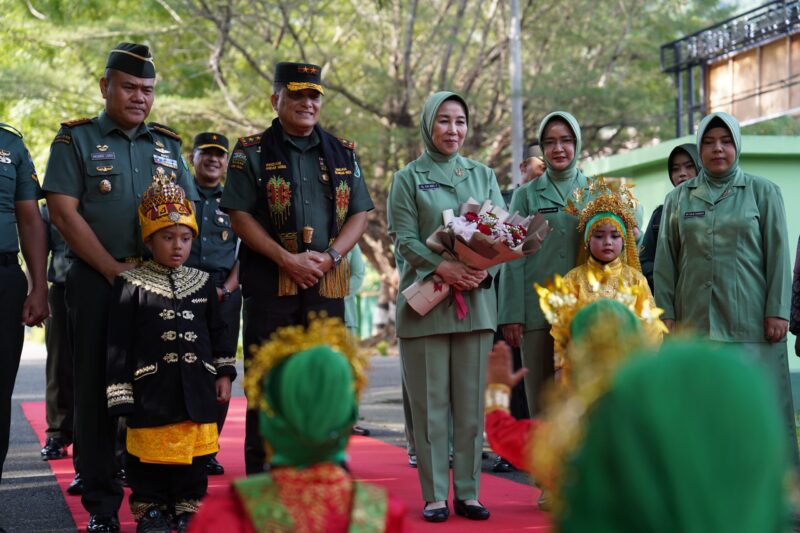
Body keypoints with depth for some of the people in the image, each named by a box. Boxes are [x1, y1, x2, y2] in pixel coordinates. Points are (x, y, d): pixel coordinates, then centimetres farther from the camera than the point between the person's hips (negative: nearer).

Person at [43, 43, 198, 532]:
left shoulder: (168, 145, 16)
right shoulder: (76, 140, 5)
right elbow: (64, 212, -5)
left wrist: (152, 261, -6)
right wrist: (115, 270, -11)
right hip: (97, 284, -3)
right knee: (98, 390, 0)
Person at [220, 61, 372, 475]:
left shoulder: (342, 153, 13)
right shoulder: (252, 152, 3)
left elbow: (359, 214, 9)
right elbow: (239, 215, -5)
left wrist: (330, 256, -8)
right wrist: (287, 259, -14)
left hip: (328, 283, 3)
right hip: (268, 281, -3)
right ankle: (260, 482, 8)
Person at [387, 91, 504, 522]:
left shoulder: (483, 175, 14)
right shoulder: (409, 178, 4)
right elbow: (403, 239, -4)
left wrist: (484, 268, -13)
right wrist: (442, 268, -19)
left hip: (476, 300, 3)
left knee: (471, 401, 4)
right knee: (431, 401, -1)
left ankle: (468, 492, 11)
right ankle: (434, 495, 5)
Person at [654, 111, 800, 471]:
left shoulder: (763, 192, 6)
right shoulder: (678, 198, 12)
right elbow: (665, 262, 10)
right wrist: (665, 314, 4)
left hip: (749, 320, -2)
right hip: (694, 320, 2)